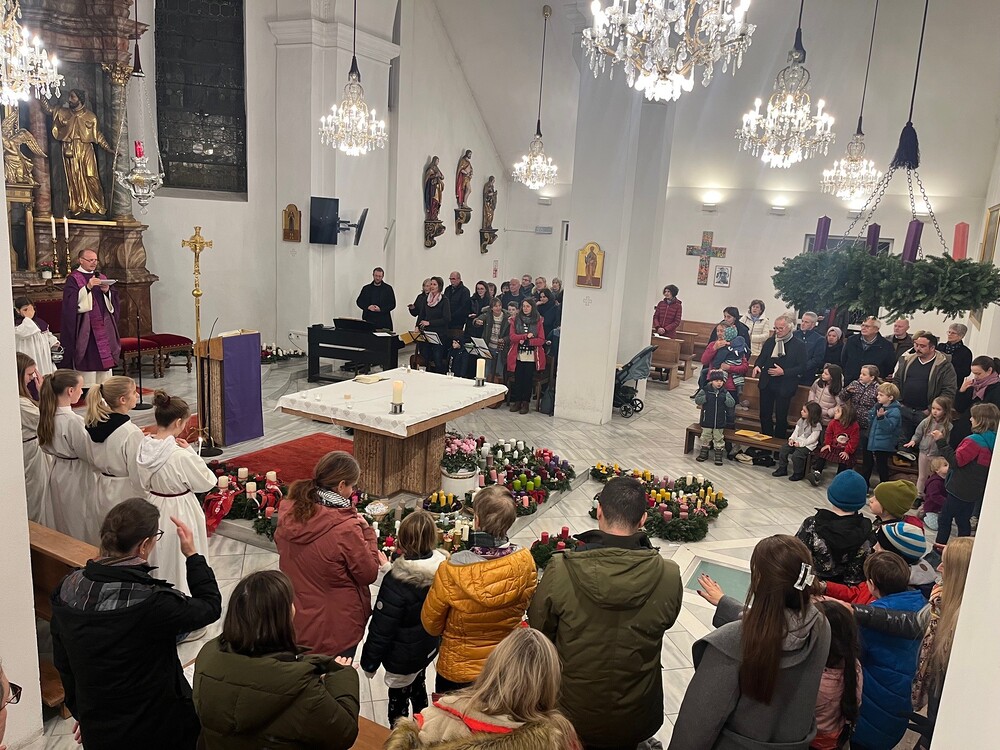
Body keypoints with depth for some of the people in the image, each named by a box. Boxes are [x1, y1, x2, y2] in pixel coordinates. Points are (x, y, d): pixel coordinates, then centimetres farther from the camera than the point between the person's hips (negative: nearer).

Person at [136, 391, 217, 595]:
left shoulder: (144, 446, -11)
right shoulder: (181, 456, -31)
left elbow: (144, 482, 5)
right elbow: (207, 482, -15)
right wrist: (190, 451, -15)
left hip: (153, 509, 7)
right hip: (179, 513, -7)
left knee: (159, 557, 27)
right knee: (181, 564, 14)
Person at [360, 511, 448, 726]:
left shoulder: (396, 581, -32)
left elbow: (381, 629, -22)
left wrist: (369, 662, -8)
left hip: (403, 658, -7)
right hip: (428, 648, 7)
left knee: (398, 702, 14)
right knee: (418, 687, 29)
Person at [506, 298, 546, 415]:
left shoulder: (538, 321, 3)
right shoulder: (515, 320, 6)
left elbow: (541, 340, -2)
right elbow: (511, 337, -4)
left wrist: (528, 341, -12)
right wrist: (526, 336, -13)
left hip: (531, 356, -1)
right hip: (518, 355, 1)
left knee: (528, 379, 1)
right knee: (518, 379, 2)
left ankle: (525, 403, 9)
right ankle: (516, 401, 12)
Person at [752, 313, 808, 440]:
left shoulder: (799, 345, -7)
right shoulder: (770, 342, 7)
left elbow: (801, 368, -9)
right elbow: (761, 357, 14)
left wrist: (783, 372, -19)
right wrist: (757, 366, -8)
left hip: (784, 386, -4)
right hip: (767, 384, 4)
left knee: (781, 417, 4)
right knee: (765, 415, 11)